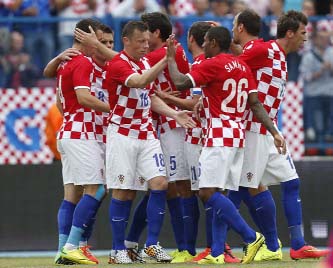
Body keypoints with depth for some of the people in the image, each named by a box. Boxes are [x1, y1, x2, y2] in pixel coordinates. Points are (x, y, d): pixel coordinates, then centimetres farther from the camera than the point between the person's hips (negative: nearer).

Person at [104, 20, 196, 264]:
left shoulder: (147, 63, 12)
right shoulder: (118, 64, -13)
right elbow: (139, 81, -32)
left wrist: (175, 114, 3)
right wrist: (166, 60, -39)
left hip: (147, 133, 6)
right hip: (123, 134, -6)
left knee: (160, 183, -7)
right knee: (123, 192, -3)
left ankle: (152, 244, 1)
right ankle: (119, 249, 7)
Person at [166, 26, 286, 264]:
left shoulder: (212, 65, -9)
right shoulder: (242, 67, 13)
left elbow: (180, 83, -13)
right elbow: (255, 104, 9)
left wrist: (171, 58, 2)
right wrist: (274, 132, 9)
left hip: (220, 135, -9)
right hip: (238, 135, 9)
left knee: (208, 193, -11)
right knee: (218, 194, 8)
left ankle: (251, 236, -16)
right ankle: (217, 254, 3)